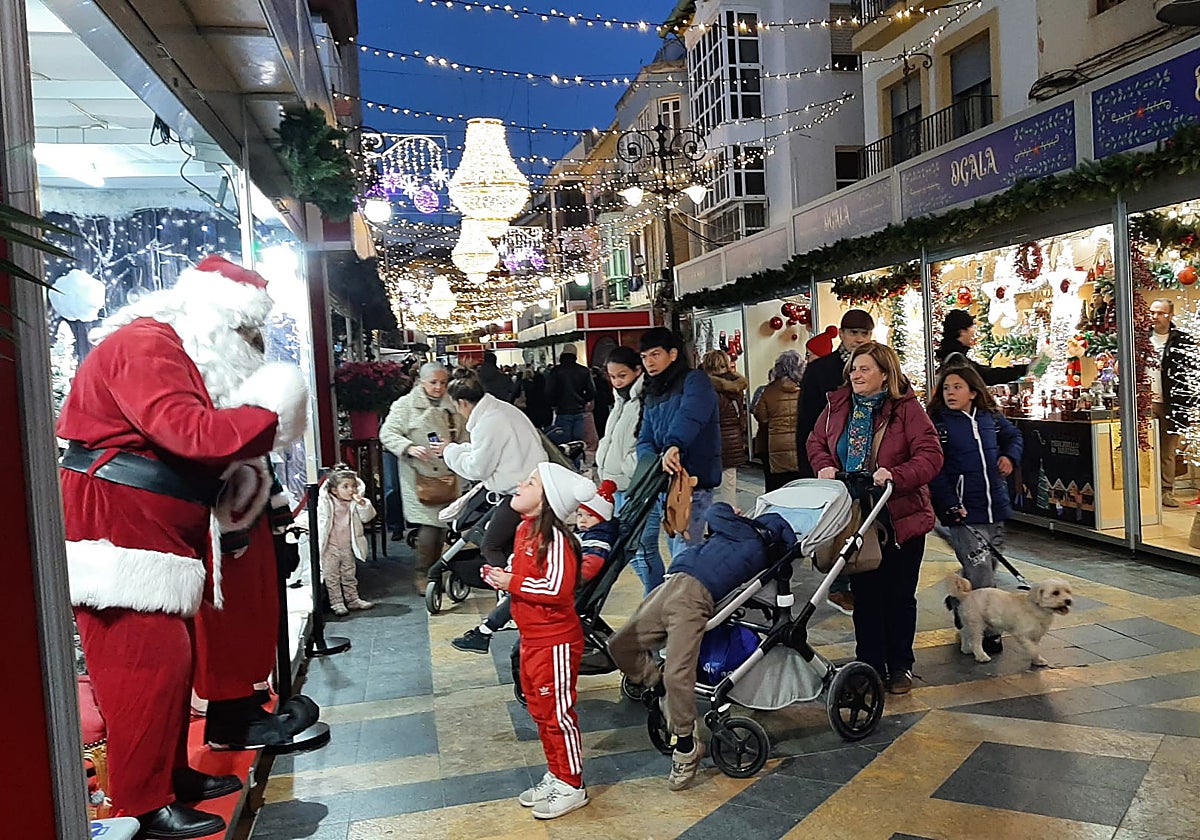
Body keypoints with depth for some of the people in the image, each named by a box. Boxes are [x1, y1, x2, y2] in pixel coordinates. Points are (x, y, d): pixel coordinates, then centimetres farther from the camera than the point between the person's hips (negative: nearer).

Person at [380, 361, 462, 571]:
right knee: (428, 528, -11)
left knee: (443, 527, 8)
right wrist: (410, 448, -21)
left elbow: (461, 438, 20)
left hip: (447, 476, 5)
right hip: (420, 477, -5)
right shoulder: (406, 404, -1)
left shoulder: (451, 406, 12)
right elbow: (387, 434, -6)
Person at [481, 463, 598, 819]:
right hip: (531, 639, 10)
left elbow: (557, 588, -31)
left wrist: (512, 583, -23)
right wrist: (502, 575, 0)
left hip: (555, 642, -10)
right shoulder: (524, 529, 6)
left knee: (558, 713, 3)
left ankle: (572, 787, 20)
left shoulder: (554, 537, -23)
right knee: (539, 710, 20)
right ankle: (555, 776, 36)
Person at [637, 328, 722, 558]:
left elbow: (690, 416, -26)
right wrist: (653, 460, -15)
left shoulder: (694, 380, -5)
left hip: (694, 481, -8)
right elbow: (645, 440, 8)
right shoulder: (651, 396, 19)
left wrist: (674, 445, -44)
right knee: (675, 551, 16)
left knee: (684, 556, -15)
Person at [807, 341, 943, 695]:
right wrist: (825, 466, -5)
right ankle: (869, 664, 24)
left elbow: (931, 456, -15)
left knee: (899, 596, 10)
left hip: (901, 519, -3)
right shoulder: (838, 405, 4)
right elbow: (816, 441, 15)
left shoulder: (906, 408, -10)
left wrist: (895, 475, -30)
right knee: (864, 594, 11)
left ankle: (900, 666, 26)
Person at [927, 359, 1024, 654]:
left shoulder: (991, 417, 7)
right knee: (981, 575, -9)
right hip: (963, 513, -6)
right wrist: (950, 505, -20)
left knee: (981, 569, 17)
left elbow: (1013, 434, 28)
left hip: (995, 509, 6)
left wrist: (1010, 455, 8)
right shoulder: (936, 423, -8)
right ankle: (988, 632, 2)